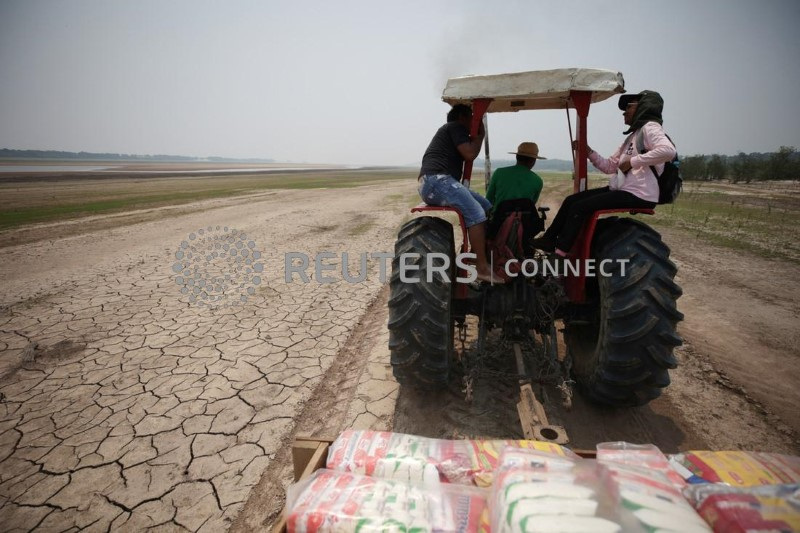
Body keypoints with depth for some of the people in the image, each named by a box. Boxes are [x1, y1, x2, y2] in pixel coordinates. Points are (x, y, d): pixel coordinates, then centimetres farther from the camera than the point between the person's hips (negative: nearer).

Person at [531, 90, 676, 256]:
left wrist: (633, 161, -21)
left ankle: (560, 253, -12)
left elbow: (668, 151, -27)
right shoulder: (632, 136, 23)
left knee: (579, 207, -19)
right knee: (571, 200, 5)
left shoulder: (650, 127, -6)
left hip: (638, 194, -9)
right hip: (623, 190, 10)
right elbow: (608, 166, 17)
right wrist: (588, 151, 6)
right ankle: (548, 240, 10)